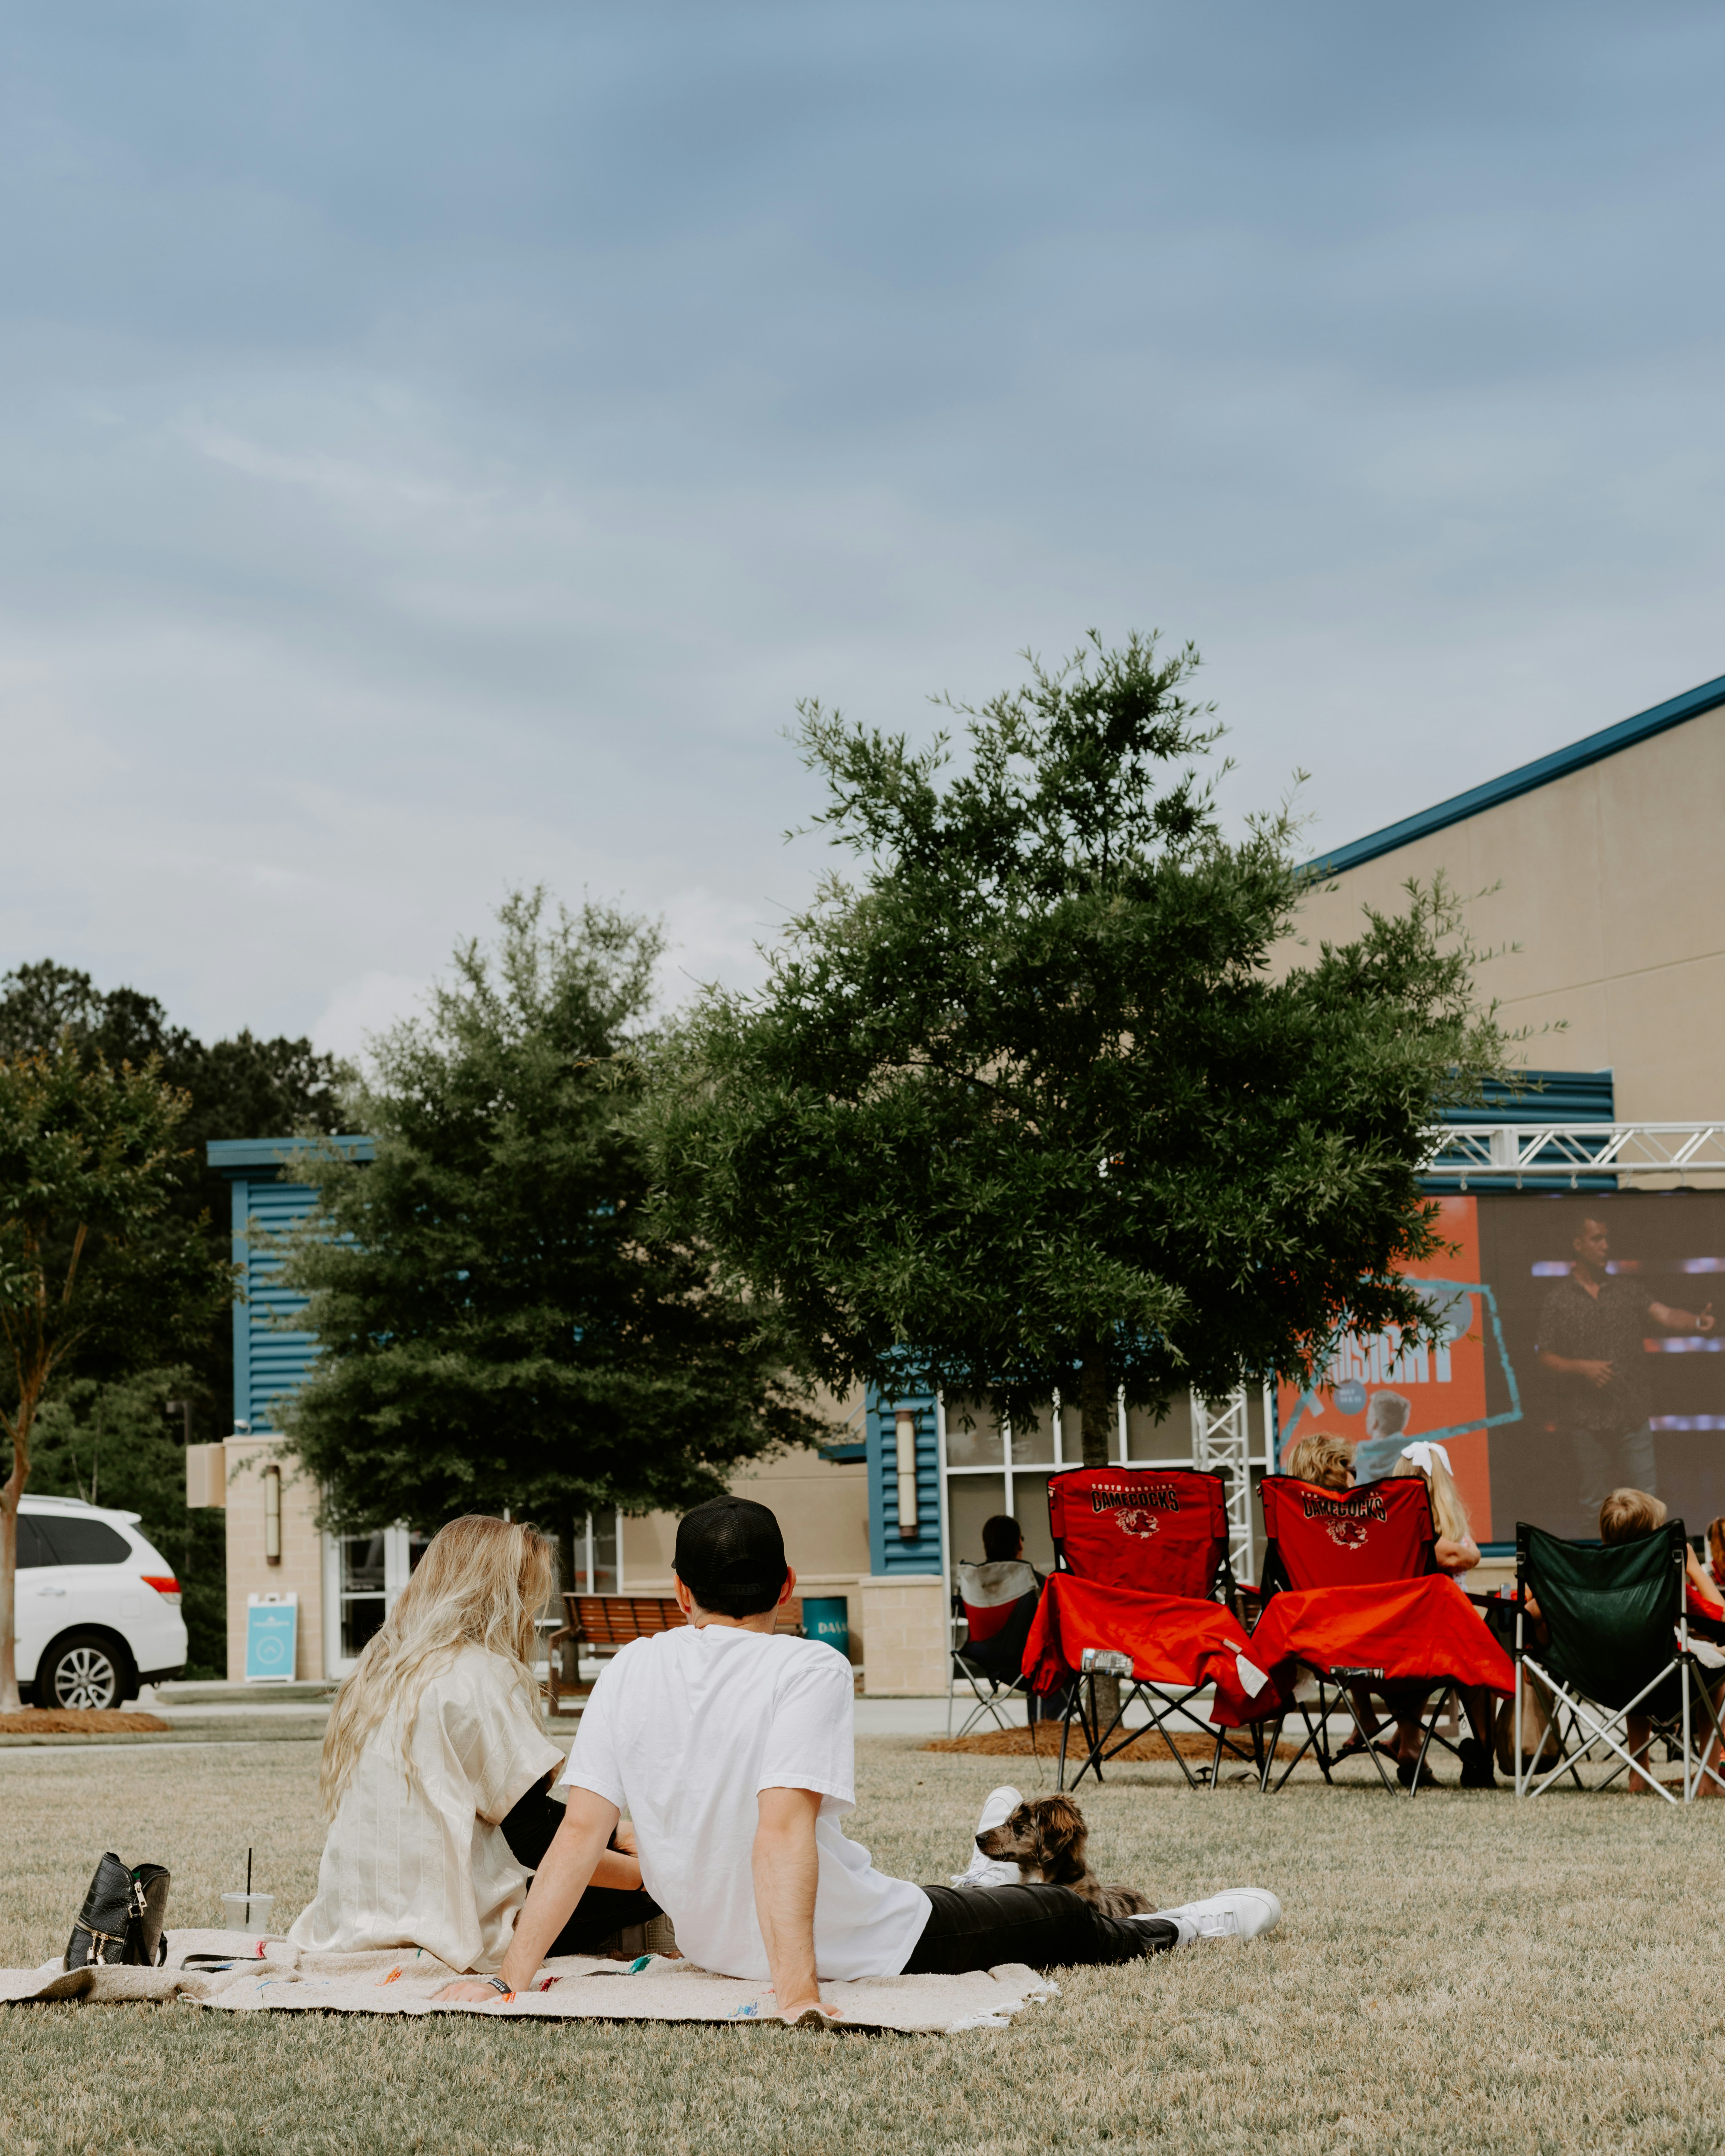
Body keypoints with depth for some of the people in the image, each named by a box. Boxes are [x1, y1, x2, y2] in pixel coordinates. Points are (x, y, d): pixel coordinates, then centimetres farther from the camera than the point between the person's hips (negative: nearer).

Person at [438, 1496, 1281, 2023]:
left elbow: (581, 1831, -12)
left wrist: (509, 1981, -11)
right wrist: (798, 1994, -35)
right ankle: (1166, 1933, 47)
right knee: (1056, 1918, 21)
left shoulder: (630, 1672, -6)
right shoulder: (809, 1670, -20)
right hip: (858, 1948, -5)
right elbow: (783, 1829, -31)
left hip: (711, 1943, 6)